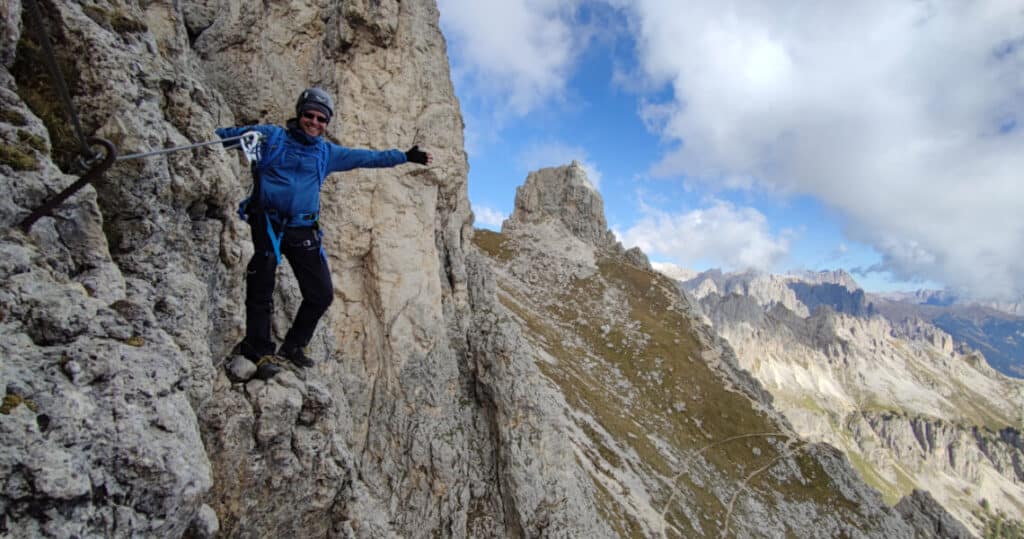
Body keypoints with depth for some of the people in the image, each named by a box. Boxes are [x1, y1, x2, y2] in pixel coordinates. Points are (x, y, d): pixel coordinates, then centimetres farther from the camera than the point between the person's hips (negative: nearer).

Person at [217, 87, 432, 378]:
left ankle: (293, 346, 21)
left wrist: (405, 157, 22)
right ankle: (259, 352, 11)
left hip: (303, 231, 4)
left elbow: (367, 157, 20)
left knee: (322, 294, 2)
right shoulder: (269, 136, 6)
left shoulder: (326, 152, 15)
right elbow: (229, 134, 10)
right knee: (261, 292, -3)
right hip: (267, 226, -4)